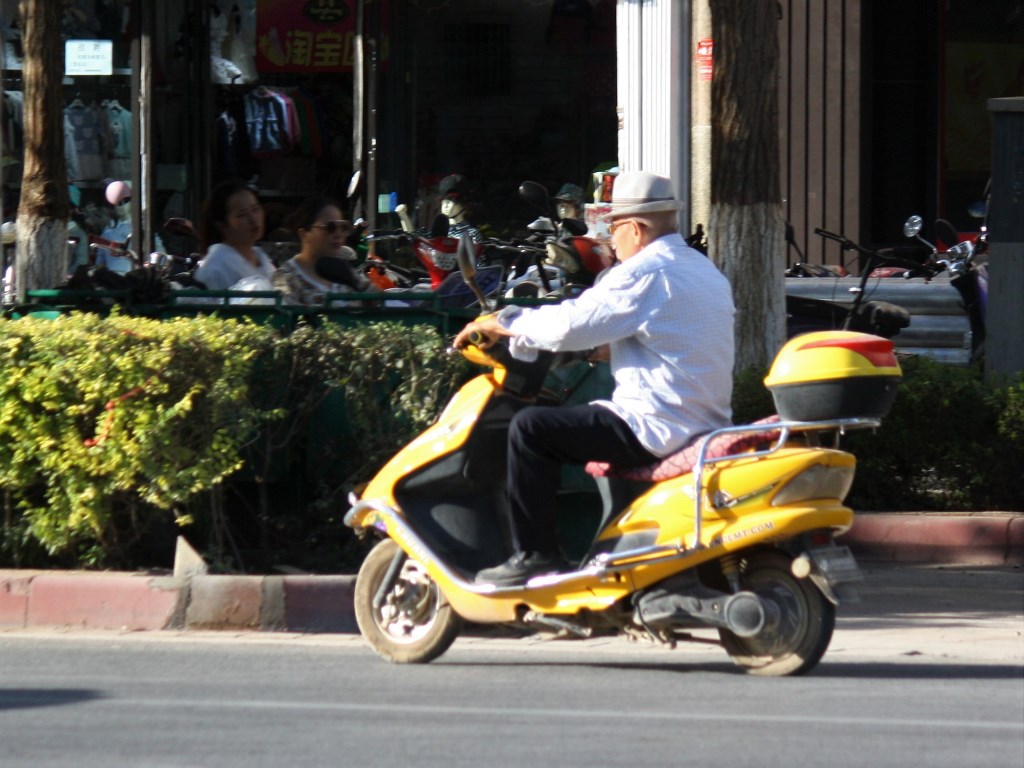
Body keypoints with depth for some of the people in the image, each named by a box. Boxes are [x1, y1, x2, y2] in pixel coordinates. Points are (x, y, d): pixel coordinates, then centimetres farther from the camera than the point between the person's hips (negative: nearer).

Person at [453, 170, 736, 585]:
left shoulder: (645, 272, -13)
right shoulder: (705, 271, 16)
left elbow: (570, 325, -16)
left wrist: (503, 323, -3)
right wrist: (612, 347, 34)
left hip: (659, 426, -10)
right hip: (707, 423, 10)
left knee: (531, 428, -10)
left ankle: (534, 555, -11)